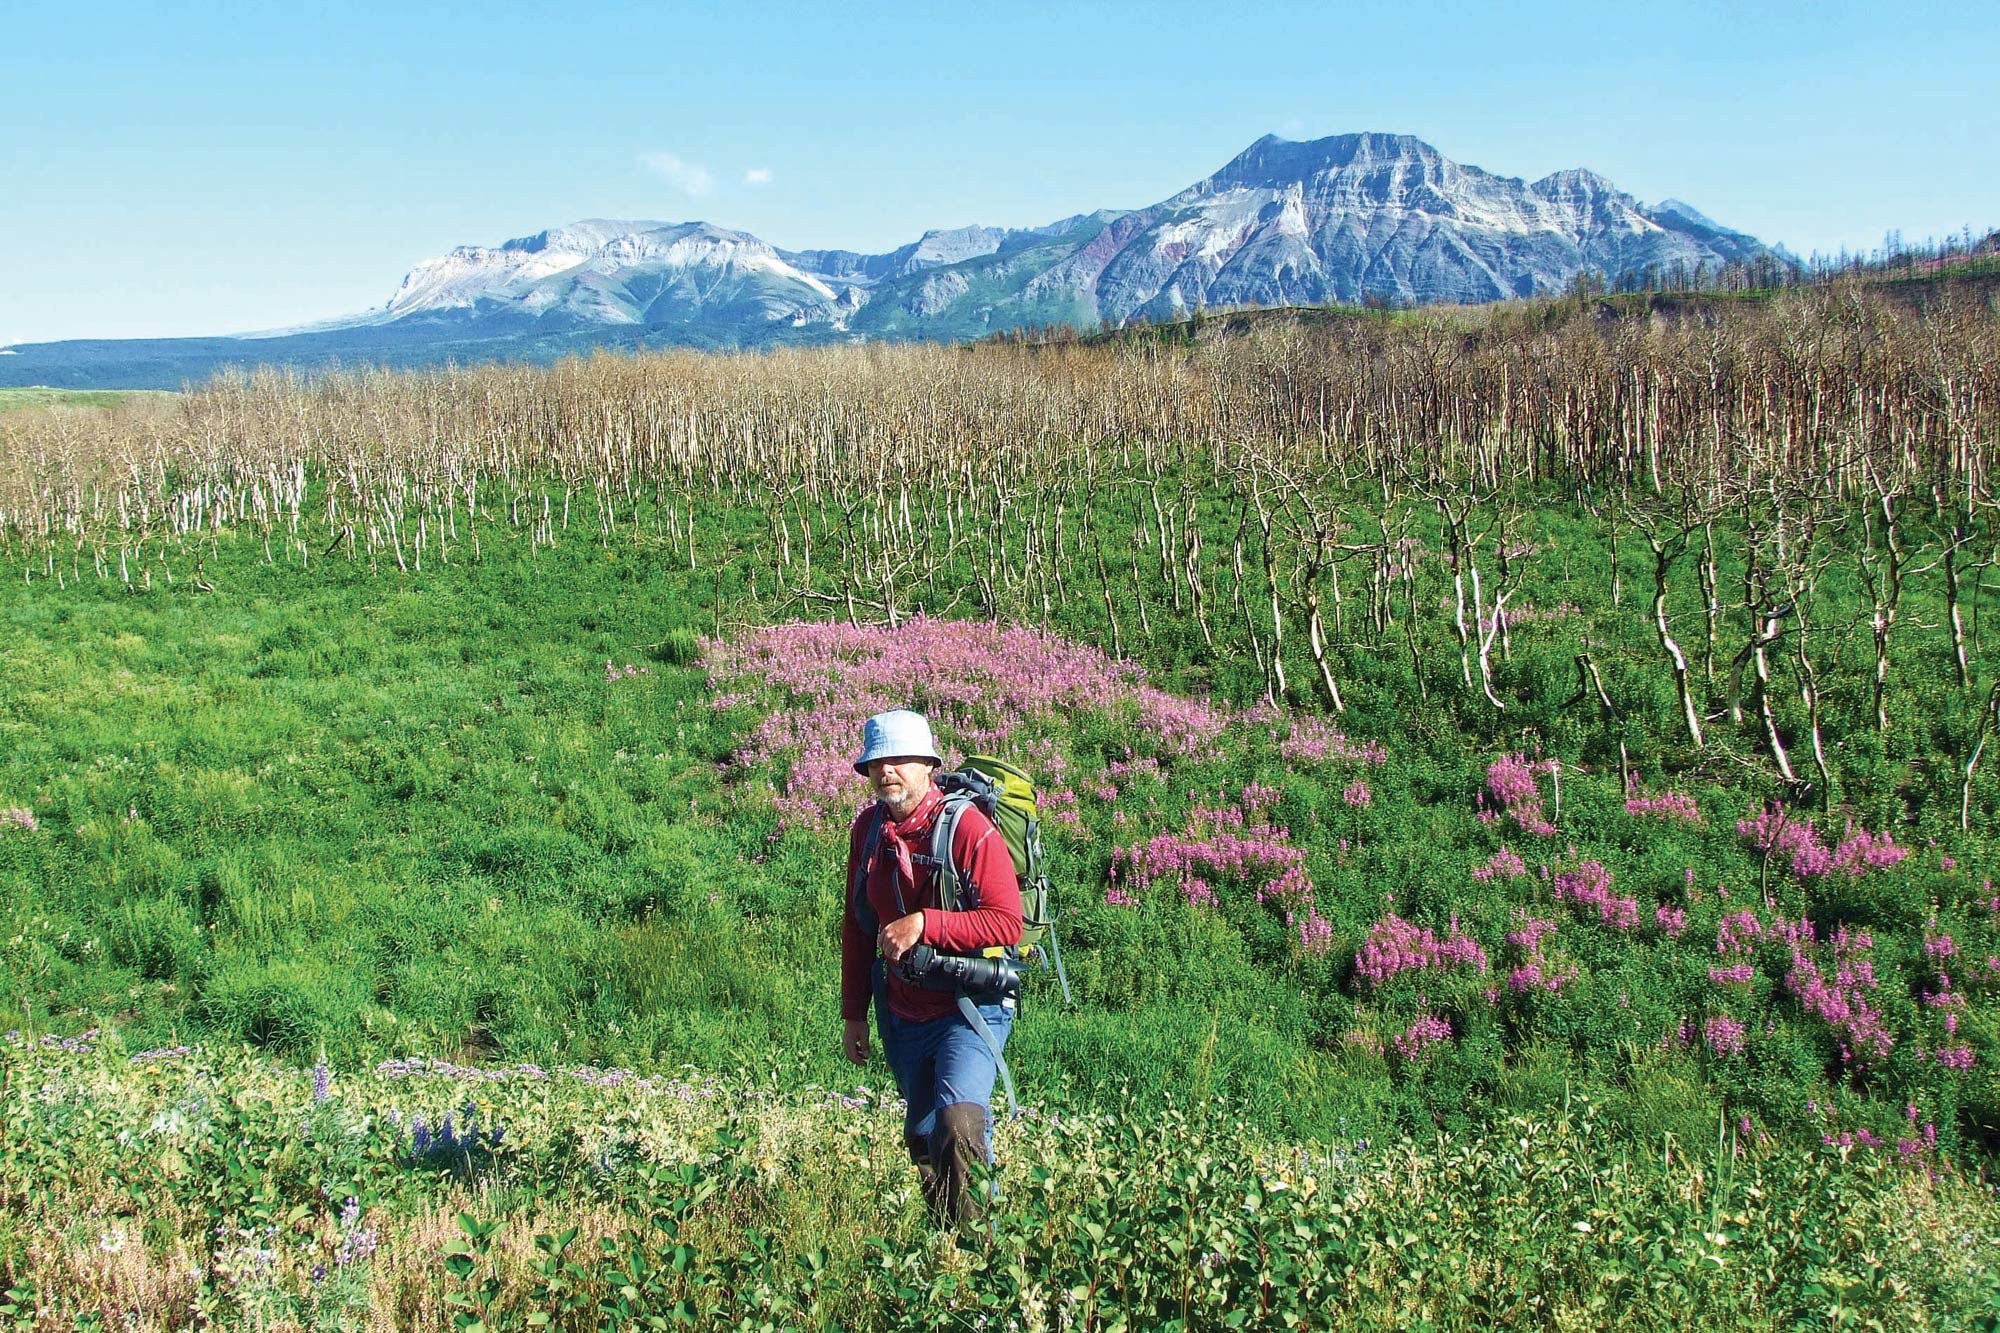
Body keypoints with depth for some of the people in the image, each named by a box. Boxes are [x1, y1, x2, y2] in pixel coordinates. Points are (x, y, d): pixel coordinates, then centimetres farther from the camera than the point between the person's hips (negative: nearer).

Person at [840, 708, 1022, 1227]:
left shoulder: (967, 828, -16)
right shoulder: (868, 829, 4)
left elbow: (1006, 923, -20)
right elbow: (856, 925, 13)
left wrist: (923, 923, -25)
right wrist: (853, 1013, 14)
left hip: (970, 1007, -7)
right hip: (901, 1013, 7)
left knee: (958, 1122, -24)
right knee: (922, 1137, 14)